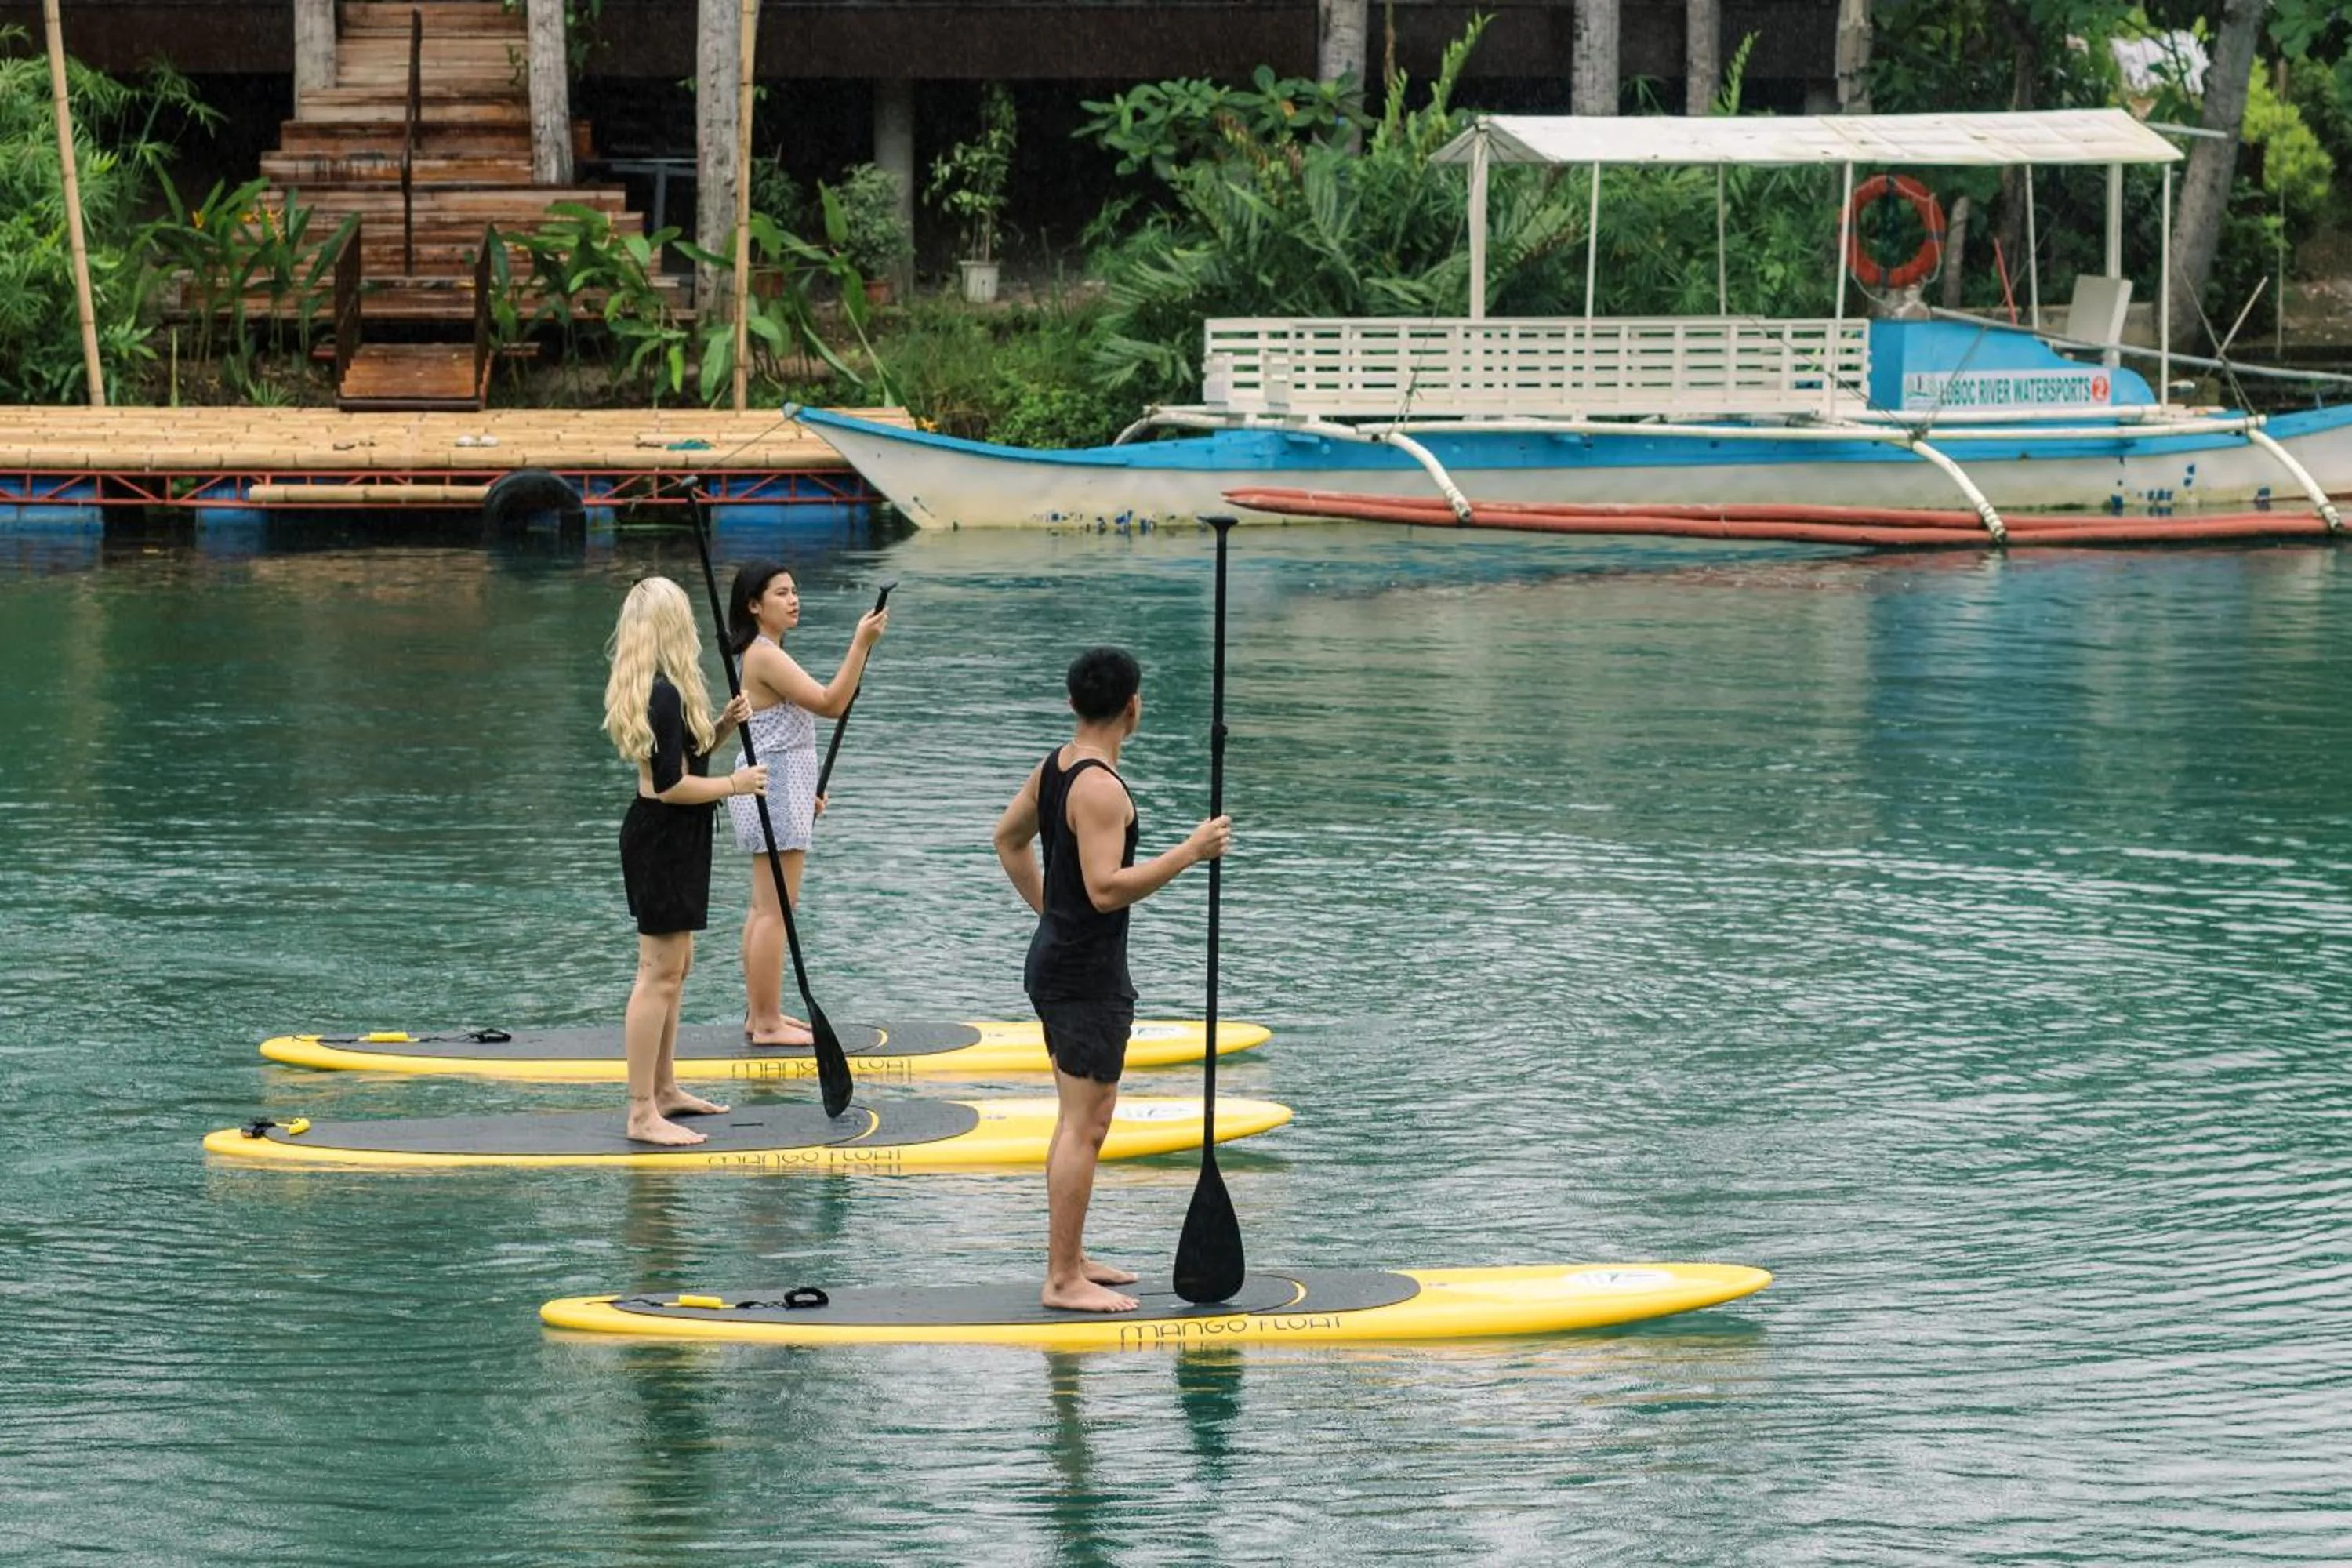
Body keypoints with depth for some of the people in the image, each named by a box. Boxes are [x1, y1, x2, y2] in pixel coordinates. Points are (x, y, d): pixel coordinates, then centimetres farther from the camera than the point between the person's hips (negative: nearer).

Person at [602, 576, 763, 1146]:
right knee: (660, 973, -9)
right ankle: (642, 1114, -8)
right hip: (663, 840, -11)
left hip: (667, 839, 11)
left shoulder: (651, 688, 10)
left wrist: (721, 727, 5)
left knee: (674, 967, 20)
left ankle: (664, 1090, 31)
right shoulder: (665, 694, -21)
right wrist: (734, 784, -13)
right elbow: (670, 785, -24)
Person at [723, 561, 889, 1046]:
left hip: (775, 788, 11)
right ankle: (767, 1024, -5)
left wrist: (805, 792, 22)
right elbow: (830, 703, -25)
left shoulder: (765, 655, 15)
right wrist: (861, 644, -29)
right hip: (774, 789, -11)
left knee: (764, 909, 15)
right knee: (775, 911, -7)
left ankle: (761, 1014, 21)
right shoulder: (766, 656, -18)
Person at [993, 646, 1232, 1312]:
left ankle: (1070, 1259, 27)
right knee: (1085, 1125, -7)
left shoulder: (1054, 767, 8)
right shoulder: (1101, 789, -22)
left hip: (1055, 956, 10)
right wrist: (1189, 853, -25)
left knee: (1080, 1118, 19)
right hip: (1088, 974, -10)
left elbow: (1008, 839, 23)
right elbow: (1106, 888, -29)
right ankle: (1063, 1280, -5)